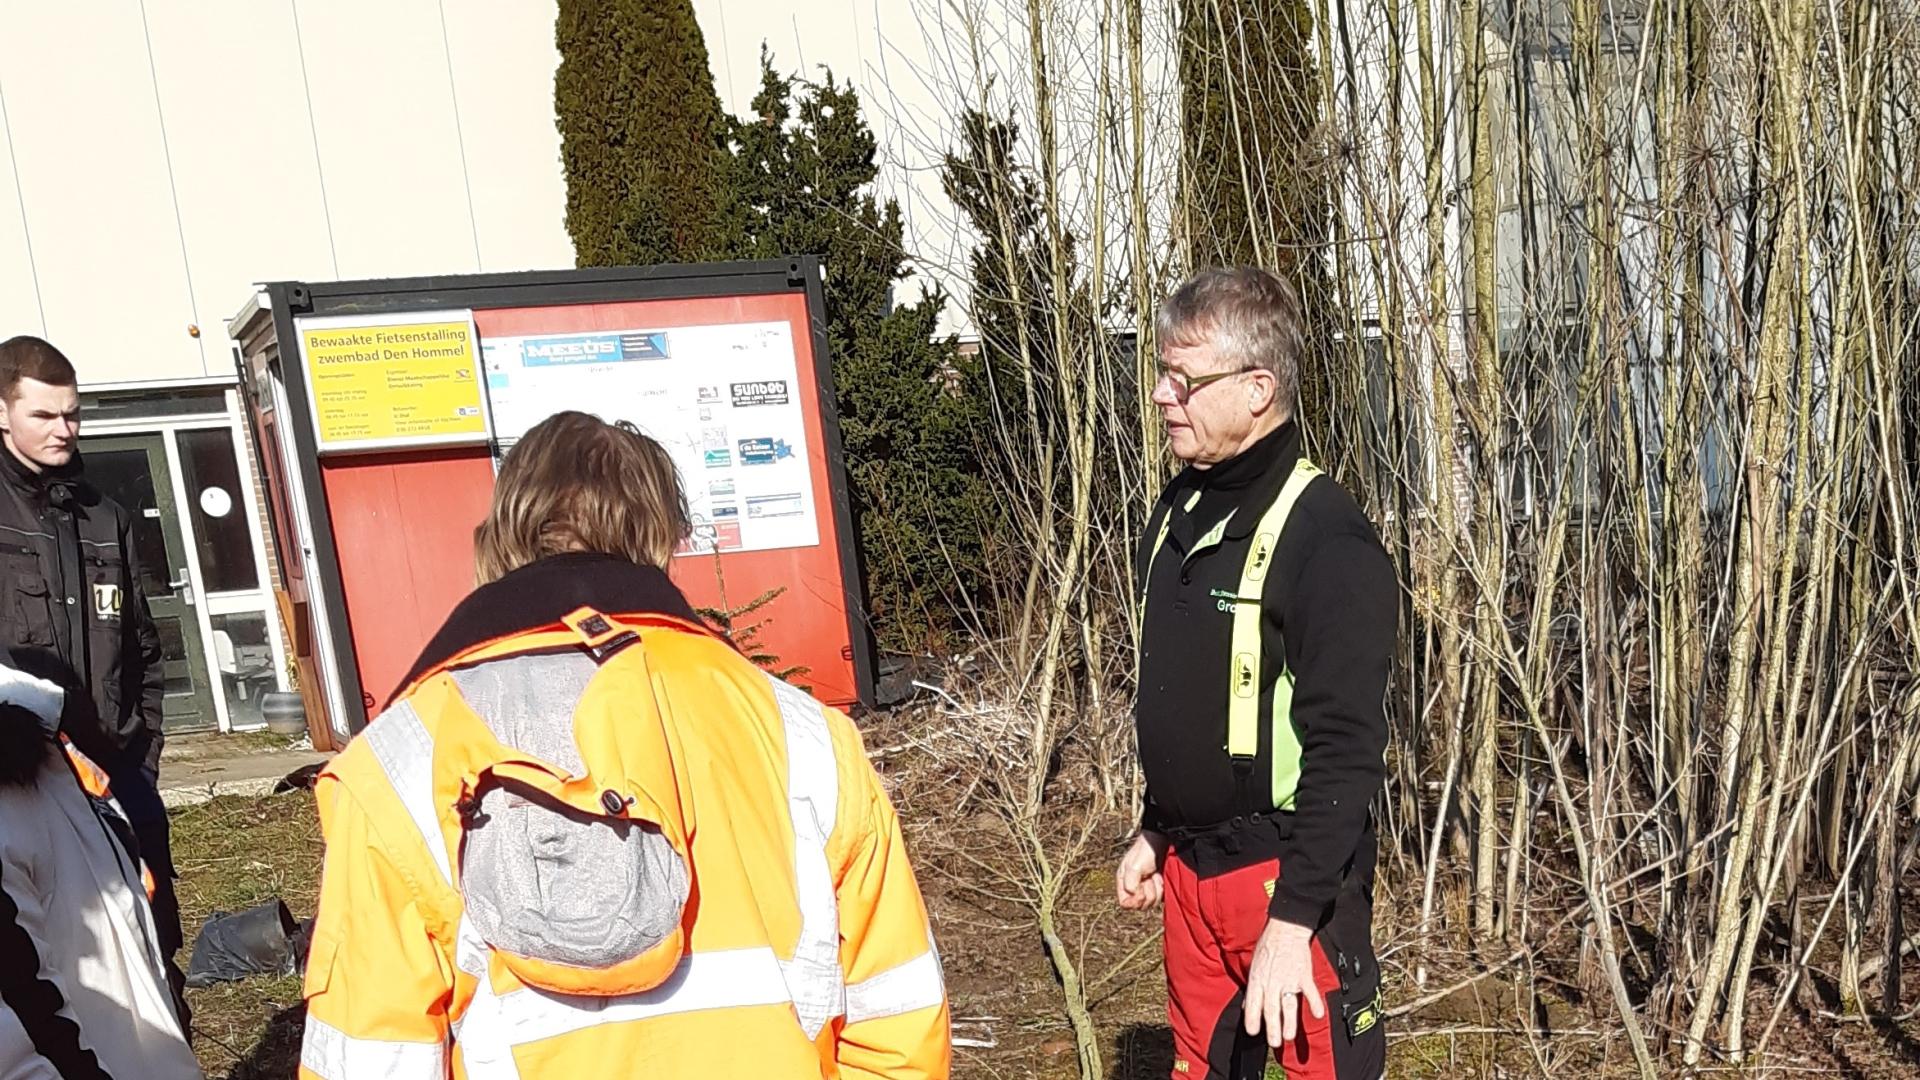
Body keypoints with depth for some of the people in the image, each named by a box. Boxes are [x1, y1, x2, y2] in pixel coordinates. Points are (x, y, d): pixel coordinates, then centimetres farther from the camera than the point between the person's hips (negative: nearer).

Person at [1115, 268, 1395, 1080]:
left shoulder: (1323, 538, -19)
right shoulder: (1180, 509, 6)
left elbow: (1345, 752, -22)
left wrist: (1292, 918, -23)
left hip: (1285, 873, -7)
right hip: (1191, 865, 8)